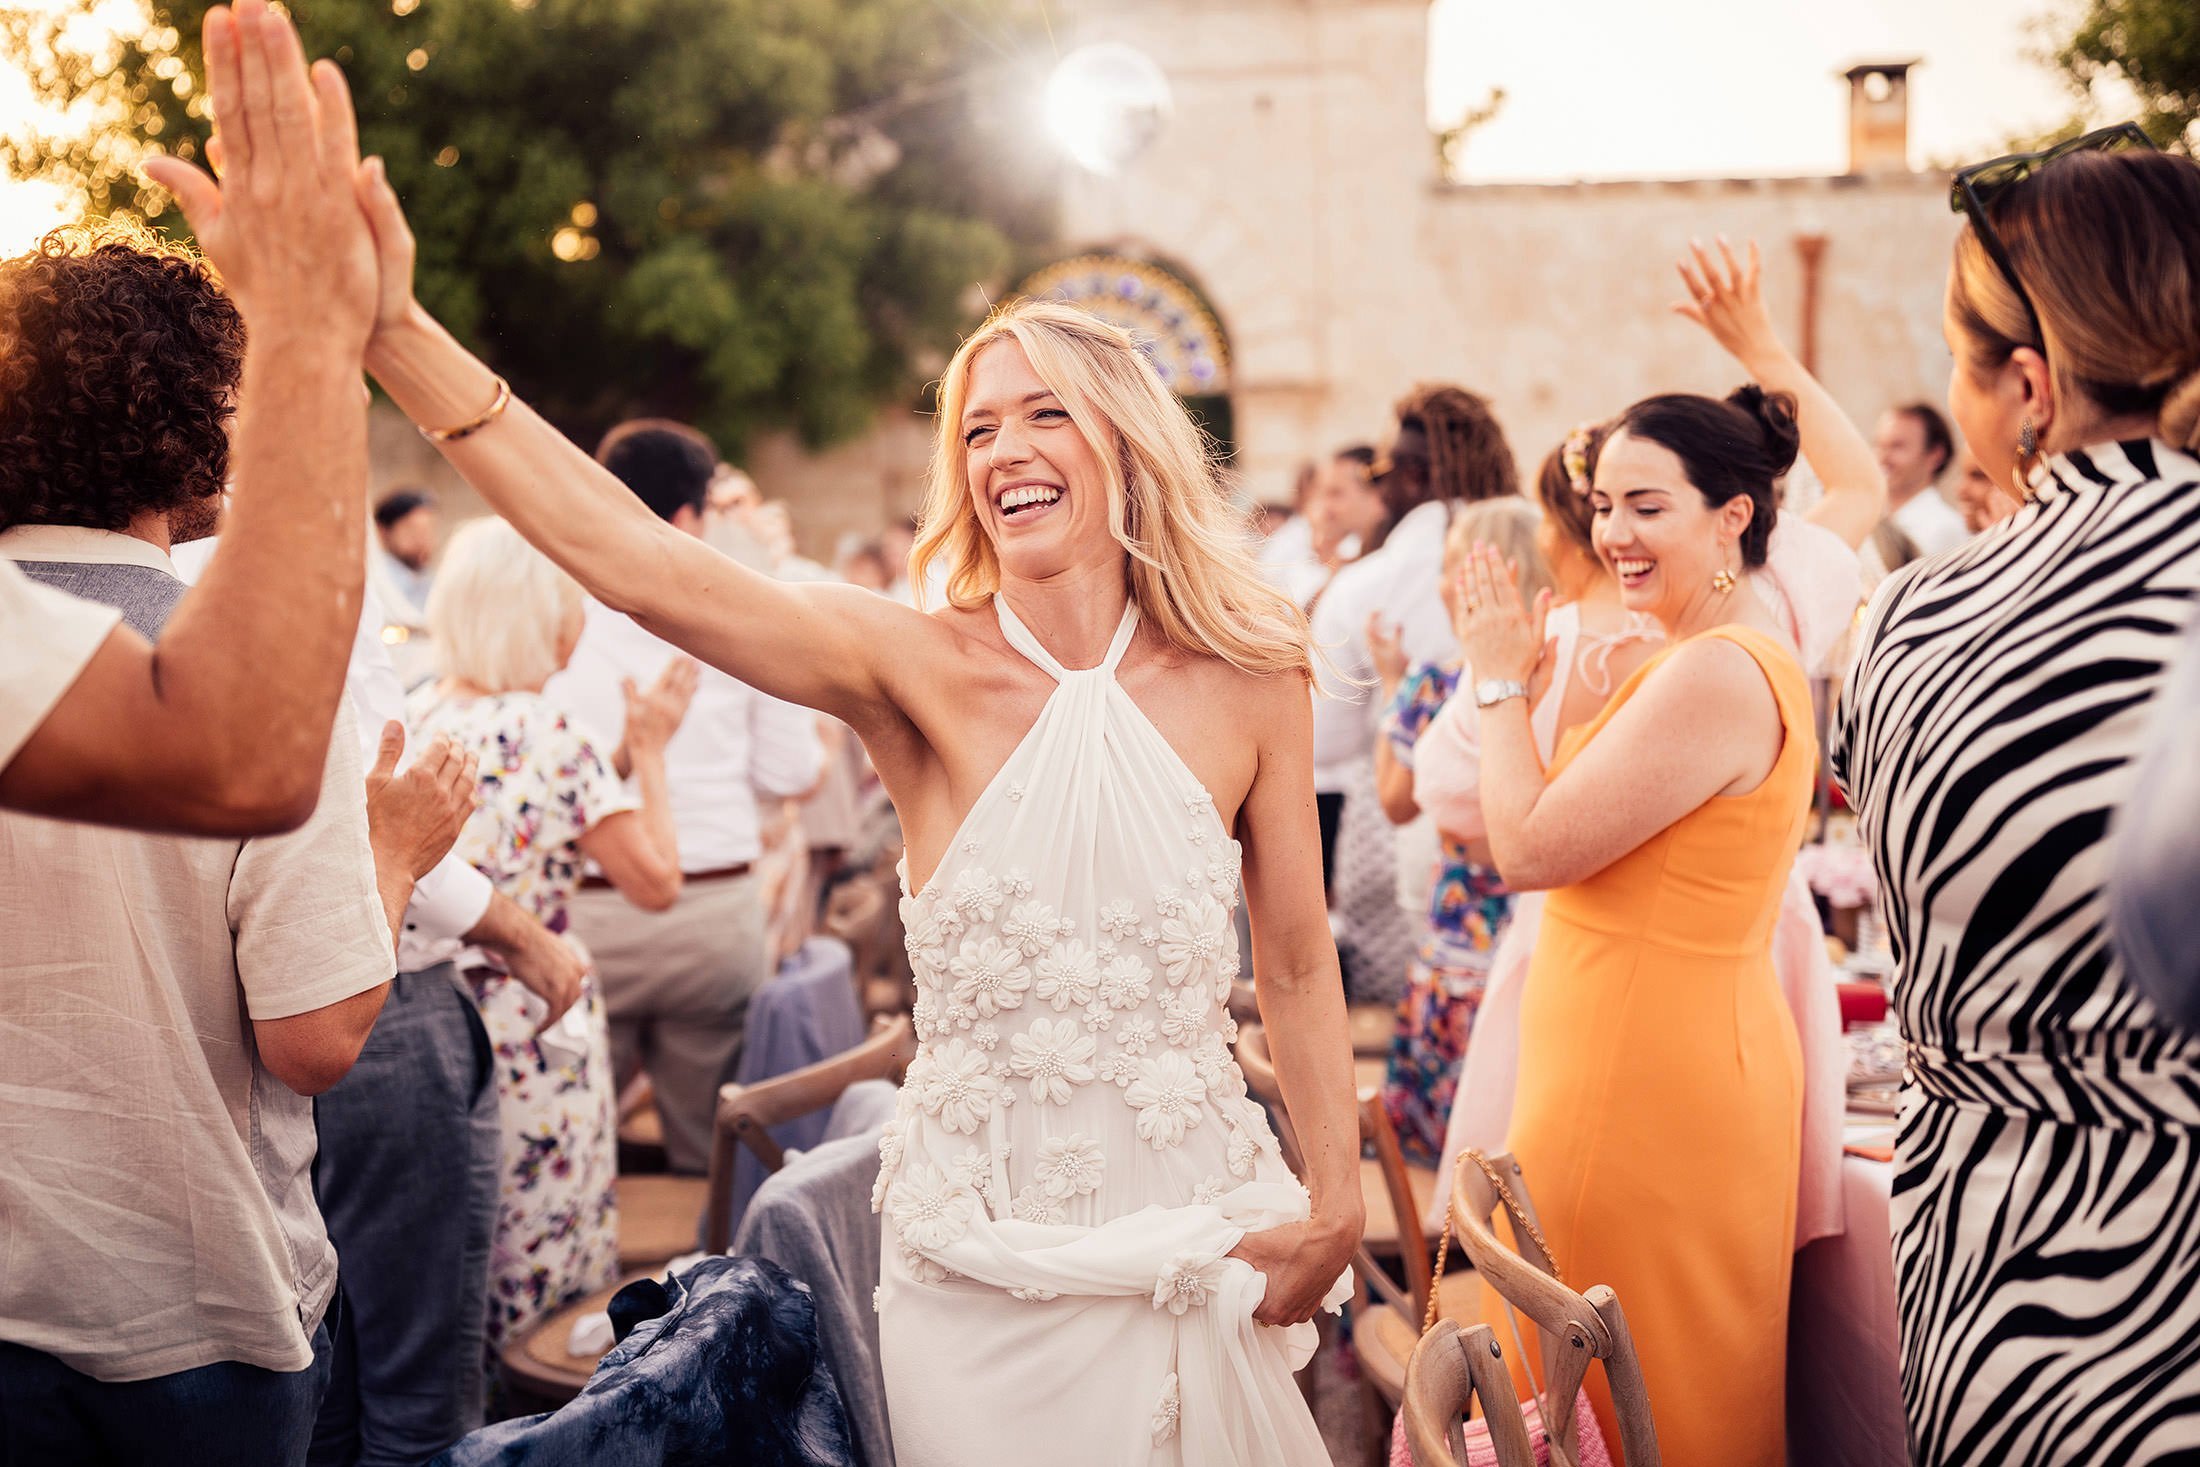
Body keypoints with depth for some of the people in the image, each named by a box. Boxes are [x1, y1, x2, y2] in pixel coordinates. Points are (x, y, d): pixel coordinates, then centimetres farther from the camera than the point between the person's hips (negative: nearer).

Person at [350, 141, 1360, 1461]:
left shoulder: (1249, 685, -5)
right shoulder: (918, 670, -11)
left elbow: (1300, 968, 4)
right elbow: (636, 562, -25)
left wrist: (1337, 1204, -1)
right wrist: (398, 331, -33)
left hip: (1203, 1240, 2)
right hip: (983, 1259, -1)